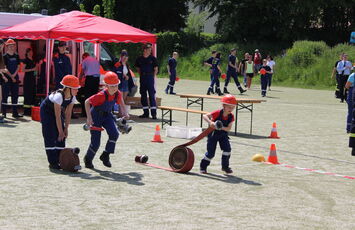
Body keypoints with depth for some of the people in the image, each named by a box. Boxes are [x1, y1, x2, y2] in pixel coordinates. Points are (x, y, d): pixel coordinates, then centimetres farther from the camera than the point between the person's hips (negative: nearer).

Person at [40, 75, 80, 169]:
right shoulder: (58, 96, -37)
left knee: (61, 137, -1)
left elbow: (68, 114, -9)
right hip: (46, 111, -7)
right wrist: (61, 131, -26)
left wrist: (66, 129, -11)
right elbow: (57, 117, -32)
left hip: (58, 111, 7)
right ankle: (53, 162, -8)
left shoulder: (72, 97, -16)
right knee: (50, 136, -11)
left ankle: (60, 160, 5)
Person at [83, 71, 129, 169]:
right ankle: (88, 159, 22)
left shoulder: (118, 94, -14)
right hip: (96, 116, -5)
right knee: (96, 142, -4)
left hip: (107, 115, 5)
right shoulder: (102, 95, -31)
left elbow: (120, 101, 10)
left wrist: (124, 112, -2)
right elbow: (87, 102, -26)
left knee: (114, 134, -18)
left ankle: (105, 155, 0)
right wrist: (89, 117, -30)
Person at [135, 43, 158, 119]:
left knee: (152, 95, -7)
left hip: (150, 78, -3)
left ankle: (153, 113, -8)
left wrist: (153, 77, -2)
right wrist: (141, 75, 7)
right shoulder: (139, 59, 6)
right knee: (143, 95, 7)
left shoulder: (152, 58, 0)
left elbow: (156, 69, 4)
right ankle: (146, 113, 15)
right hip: (142, 78, 3)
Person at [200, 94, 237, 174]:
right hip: (213, 134, -4)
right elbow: (205, 116, -30)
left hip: (223, 134, 4)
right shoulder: (218, 113, -24)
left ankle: (225, 166, 5)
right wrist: (210, 122, -46)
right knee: (210, 152, -3)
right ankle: (203, 166, 17)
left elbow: (229, 128, -16)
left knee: (227, 149, -11)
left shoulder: (231, 116, -12)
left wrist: (222, 127, -35)